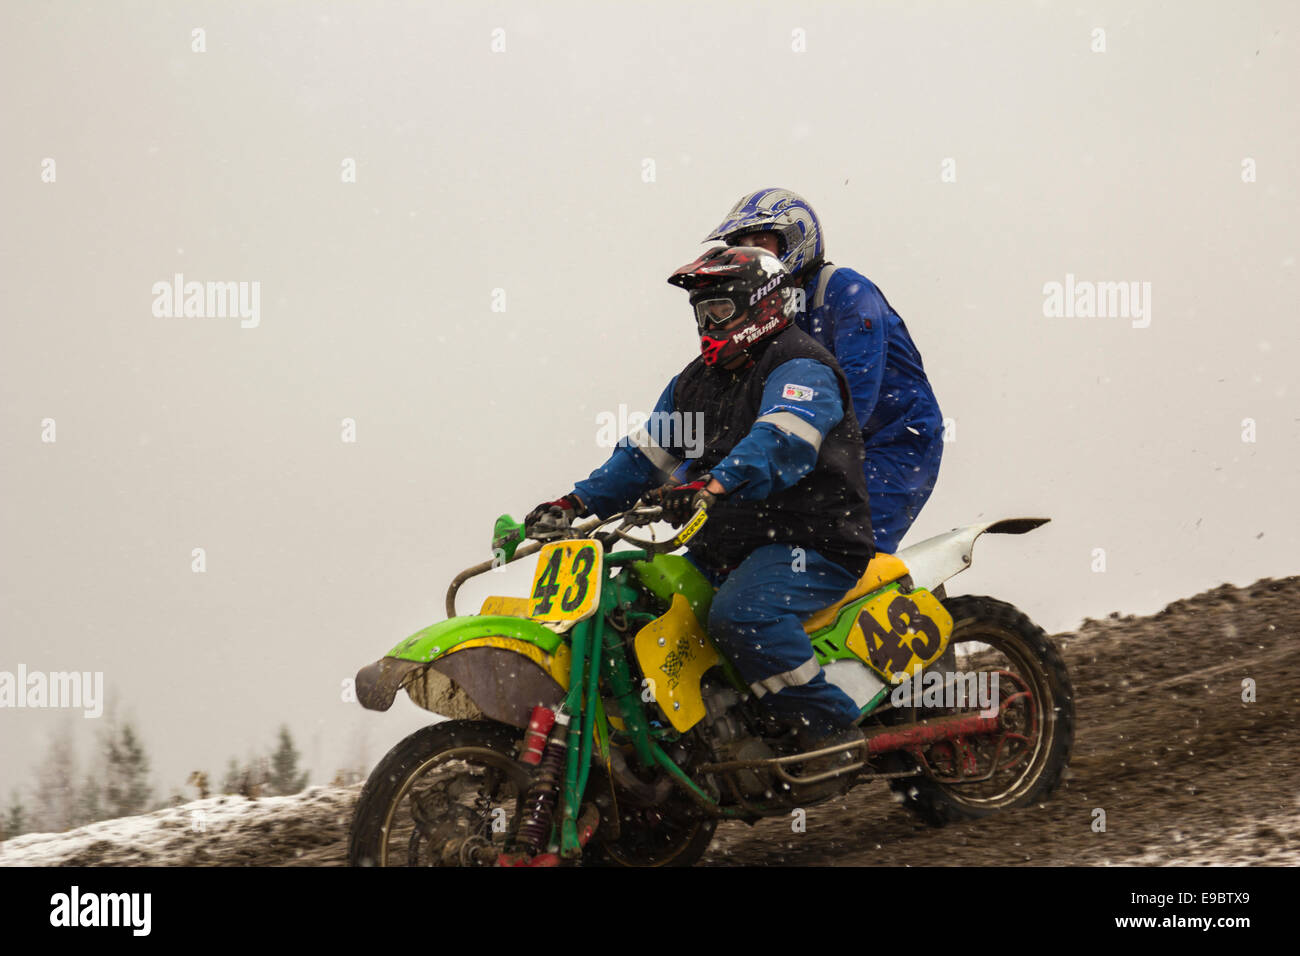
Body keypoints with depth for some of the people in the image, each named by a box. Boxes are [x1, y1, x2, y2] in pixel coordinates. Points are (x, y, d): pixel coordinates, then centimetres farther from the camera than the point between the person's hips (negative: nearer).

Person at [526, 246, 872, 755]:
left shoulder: (800, 367, -9)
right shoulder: (696, 381, 20)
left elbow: (782, 443, -29)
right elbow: (644, 452, 19)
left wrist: (714, 485, -45)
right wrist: (577, 503, 4)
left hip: (812, 544, -9)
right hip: (722, 549, 9)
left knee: (740, 614, -35)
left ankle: (833, 730, -27)